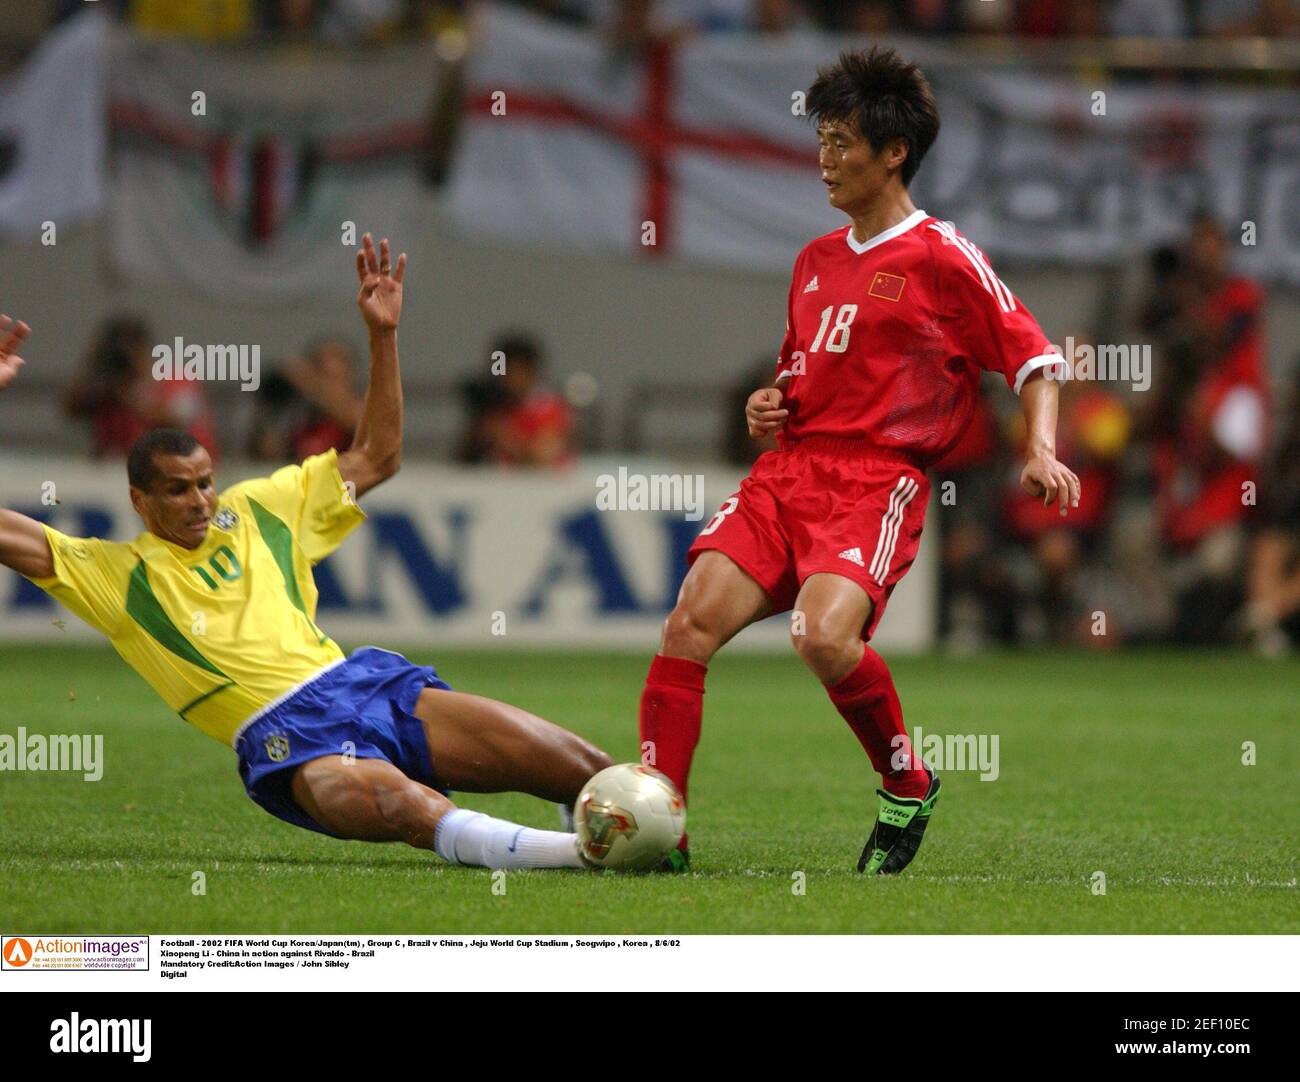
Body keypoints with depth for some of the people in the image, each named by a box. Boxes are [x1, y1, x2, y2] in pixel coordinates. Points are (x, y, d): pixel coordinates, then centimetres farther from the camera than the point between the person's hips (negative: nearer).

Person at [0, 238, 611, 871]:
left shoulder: (258, 510, 19)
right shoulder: (113, 575, 7)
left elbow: (375, 458, 27)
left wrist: (382, 334, 17)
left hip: (368, 682, 7)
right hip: (285, 740, -7)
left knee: (573, 767, -11)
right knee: (381, 797, -42)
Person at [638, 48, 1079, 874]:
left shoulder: (942, 258, 0)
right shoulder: (816, 261, 22)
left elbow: (1033, 355, 1)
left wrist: (1042, 451, -14)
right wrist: (769, 405, 13)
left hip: (878, 479, -6)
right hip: (789, 467, 6)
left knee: (824, 636, -31)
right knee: (691, 621, -15)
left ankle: (909, 786, -3)